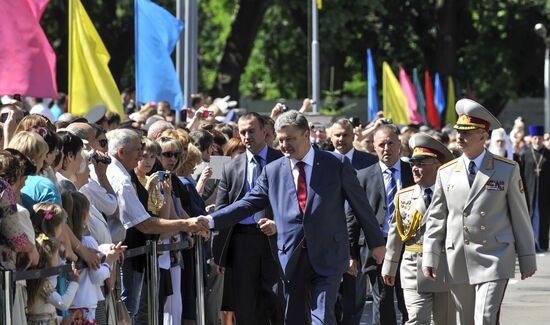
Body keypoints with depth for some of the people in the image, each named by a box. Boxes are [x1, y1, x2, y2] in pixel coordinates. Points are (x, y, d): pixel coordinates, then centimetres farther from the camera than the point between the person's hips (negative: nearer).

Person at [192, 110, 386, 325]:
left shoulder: (336, 165, 0)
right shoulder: (272, 171, 7)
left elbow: (360, 204, 5)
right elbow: (249, 203, 8)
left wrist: (376, 242, 9)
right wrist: (211, 221, -3)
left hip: (328, 256, -3)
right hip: (292, 257, 3)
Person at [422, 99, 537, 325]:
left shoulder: (507, 170, 1)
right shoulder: (446, 173, 7)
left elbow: (520, 216, 4)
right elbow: (436, 218, 10)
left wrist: (527, 259, 5)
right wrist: (430, 257, 3)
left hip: (494, 260, -3)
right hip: (458, 263, 3)